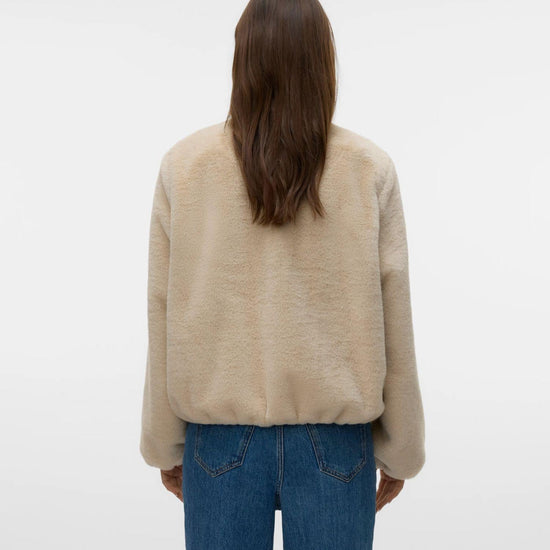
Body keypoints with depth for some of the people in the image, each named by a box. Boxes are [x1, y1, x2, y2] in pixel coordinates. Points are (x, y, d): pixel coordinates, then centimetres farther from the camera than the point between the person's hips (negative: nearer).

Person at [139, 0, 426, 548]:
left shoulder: (184, 165, -7)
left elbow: (165, 317, -3)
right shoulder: (370, 169, -7)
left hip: (220, 437, 1)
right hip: (335, 440, 0)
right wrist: (400, 449, 8)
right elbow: (392, 327, -4)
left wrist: (164, 443, 9)